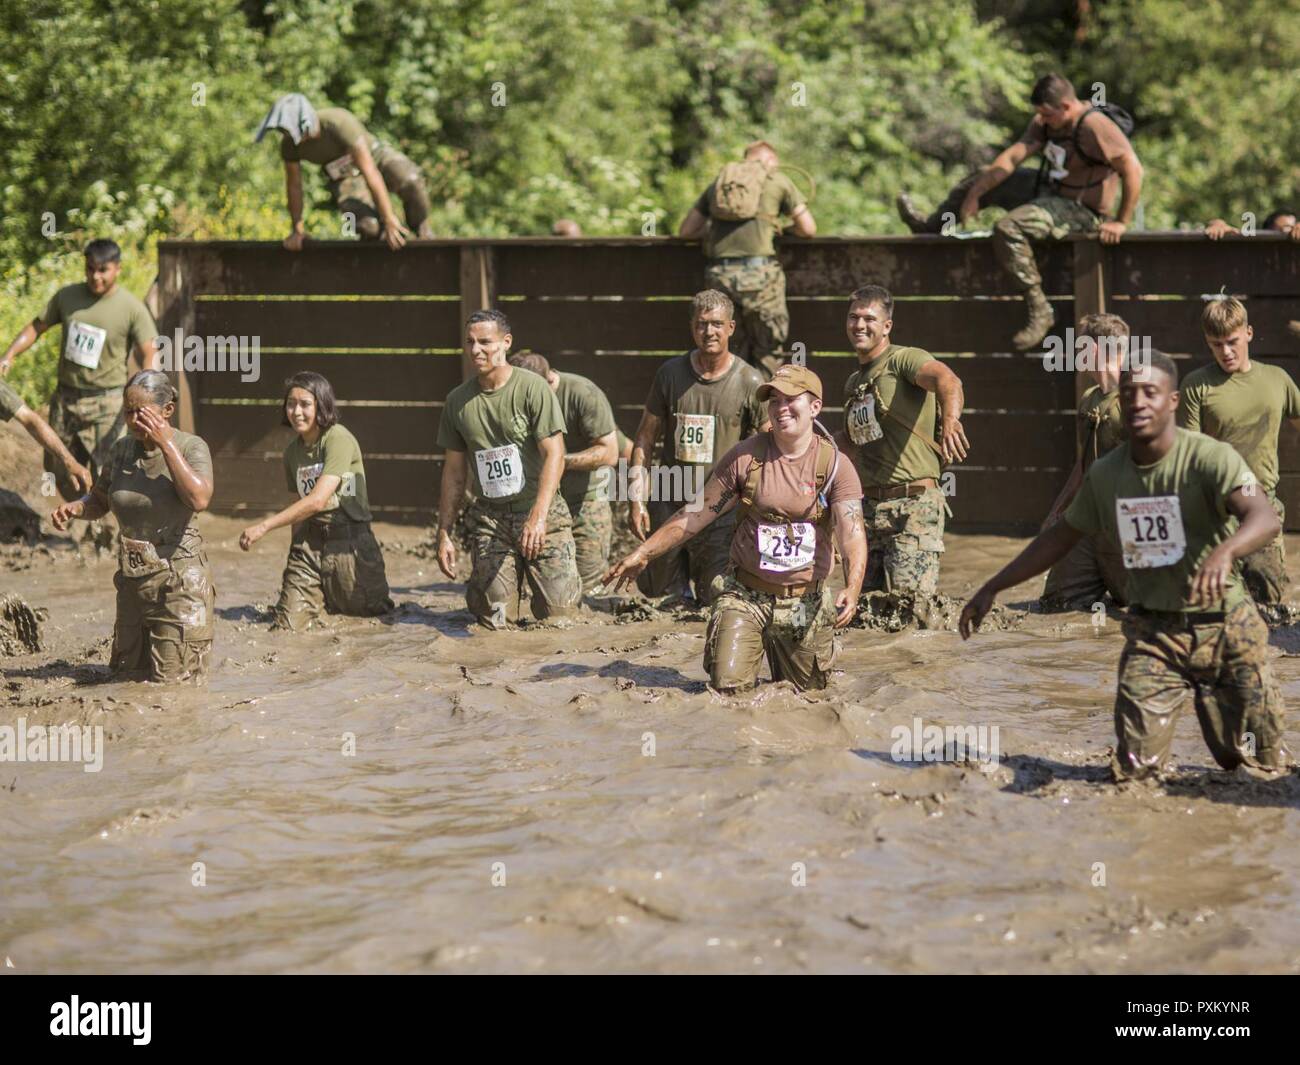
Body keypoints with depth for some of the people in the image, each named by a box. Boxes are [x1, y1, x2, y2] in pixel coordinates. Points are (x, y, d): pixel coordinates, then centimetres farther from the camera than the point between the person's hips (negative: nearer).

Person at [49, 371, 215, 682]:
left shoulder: (191, 447, -12)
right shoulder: (122, 450, 3)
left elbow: (199, 499, -29)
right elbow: (98, 501, 15)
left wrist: (166, 444, -26)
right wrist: (75, 508, -8)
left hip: (179, 574, -5)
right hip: (133, 575, 5)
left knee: (173, 679, 0)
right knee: (128, 674, 14)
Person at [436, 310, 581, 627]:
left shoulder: (533, 388, -8)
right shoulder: (457, 401, 5)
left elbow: (554, 455, -14)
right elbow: (454, 470, 12)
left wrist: (538, 516, -26)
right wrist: (444, 533, 7)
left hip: (540, 509, -3)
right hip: (489, 517, 3)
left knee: (556, 612, -8)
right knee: (495, 619, -7)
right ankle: (511, 577, 28)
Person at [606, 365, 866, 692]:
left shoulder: (835, 466, -7)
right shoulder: (745, 457, -4)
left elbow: (852, 533, -18)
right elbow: (695, 515, 3)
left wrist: (853, 589, -35)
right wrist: (642, 554, 0)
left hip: (805, 601, 0)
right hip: (746, 595, 0)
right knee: (729, 687, -13)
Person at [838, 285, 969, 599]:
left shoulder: (905, 359, -6)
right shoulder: (854, 382, 20)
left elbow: (946, 379, -30)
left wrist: (950, 419, -50)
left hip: (913, 505, -8)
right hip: (866, 507, 8)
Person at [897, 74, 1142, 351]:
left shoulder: (1095, 127, -26)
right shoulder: (1047, 122, 1)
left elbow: (1133, 170, -28)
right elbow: (1011, 157, -1)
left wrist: (1122, 222, -27)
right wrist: (975, 193, -7)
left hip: (1081, 211, -10)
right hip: (1051, 191, 10)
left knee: (1008, 229, -29)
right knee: (985, 180, 19)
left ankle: (1039, 311, -23)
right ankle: (930, 226, 38)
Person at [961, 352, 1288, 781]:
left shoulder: (1210, 458, -16)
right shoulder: (1105, 475, 1)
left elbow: (1264, 518, -32)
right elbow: (1061, 536, 16)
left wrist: (1224, 552, -54)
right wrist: (992, 589, 15)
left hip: (1223, 628, -3)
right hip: (1151, 632, 3)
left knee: (1262, 766, 6)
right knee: (1134, 769, -7)